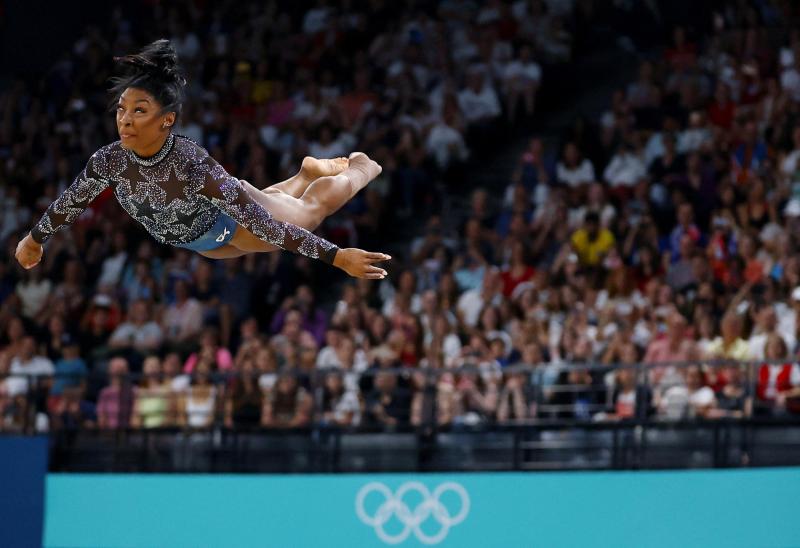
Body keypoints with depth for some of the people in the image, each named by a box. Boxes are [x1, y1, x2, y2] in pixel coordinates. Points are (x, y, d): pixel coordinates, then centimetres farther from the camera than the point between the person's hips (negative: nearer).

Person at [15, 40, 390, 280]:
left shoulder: (193, 165, -46)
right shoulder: (110, 160, -32)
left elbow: (261, 220, -45)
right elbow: (72, 201, -11)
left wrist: (336, 256, -47)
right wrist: (35, 239, 4)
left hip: (232, 222, -5)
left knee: (312, 207, 26)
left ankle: (360, 167, 54)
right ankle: (307, 172, 63)